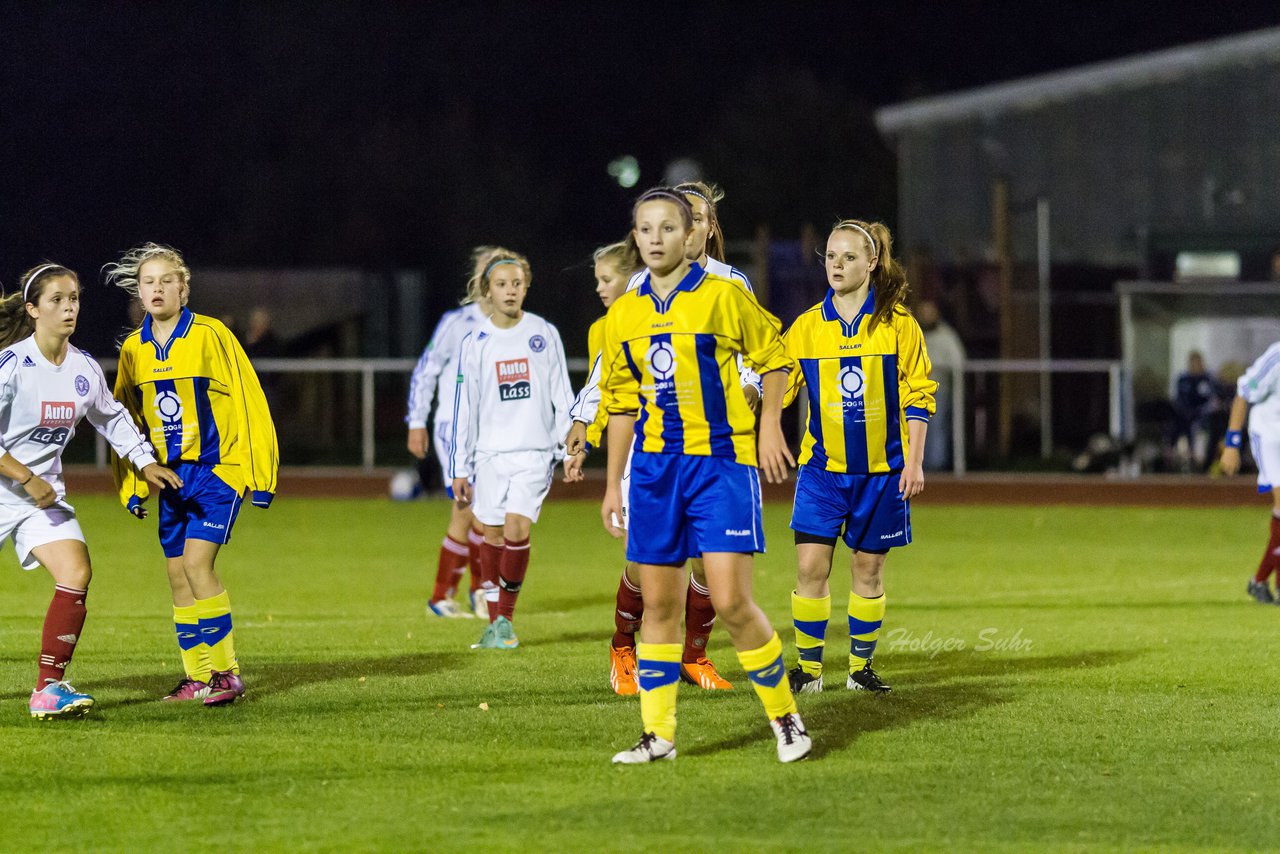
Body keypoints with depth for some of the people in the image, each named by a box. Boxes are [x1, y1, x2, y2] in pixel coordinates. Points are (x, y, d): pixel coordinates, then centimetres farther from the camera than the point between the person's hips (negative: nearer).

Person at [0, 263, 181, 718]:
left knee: (76, 575, -15)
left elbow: (111, 418, 20)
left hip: (44, 494, 5)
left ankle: (49, 688, -12)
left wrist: (146, 463, 12)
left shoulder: (84, 368, 1)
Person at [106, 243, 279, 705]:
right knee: (177, 571, 5)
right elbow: (126, 420, 15)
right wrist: (131, 484, 12)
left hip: (219, 467, -6)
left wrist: (259, 475, -9)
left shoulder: (210, 335, -10)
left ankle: (226, 671, -10)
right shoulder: (134, 348, 6)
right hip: (172, 475, 6)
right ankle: (198, 677, 14)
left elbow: (248, 403, -8)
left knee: (196, 560, -17)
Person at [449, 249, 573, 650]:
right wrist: (459, 468, 5)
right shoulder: (476, 342, 5)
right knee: (492, 534, 2)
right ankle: (494, 624, 15)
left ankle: (506, 619, -4)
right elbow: (464, 406, 7)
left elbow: (562, 394, 8)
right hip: (490, 452, 2)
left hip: (535, 450, -2)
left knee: (516, 529, -15)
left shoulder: (544, 334, 4)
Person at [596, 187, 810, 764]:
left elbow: (773, 357, 7)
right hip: (655, 466, 4)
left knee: (731, 601, -11)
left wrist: (770, 429, -2)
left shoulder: (723, 296, -5)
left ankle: (783, 715, 6)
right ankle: (658, 734, 13)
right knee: (658, 603, 6)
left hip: (722, 461, -4)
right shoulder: (624, 315, 8)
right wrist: (614, 485, 14)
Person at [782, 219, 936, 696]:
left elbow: (918, 396, 0)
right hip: (823, 465, 1)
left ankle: (861, 666, 19)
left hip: (882, 467, -1)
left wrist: (914, 462, -5)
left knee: (868, 567, 6)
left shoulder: (897, 323, -3)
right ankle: (809, 667, 3)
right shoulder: (807, 327, 2)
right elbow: (780, 387, 7)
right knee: (811, 565, -8)